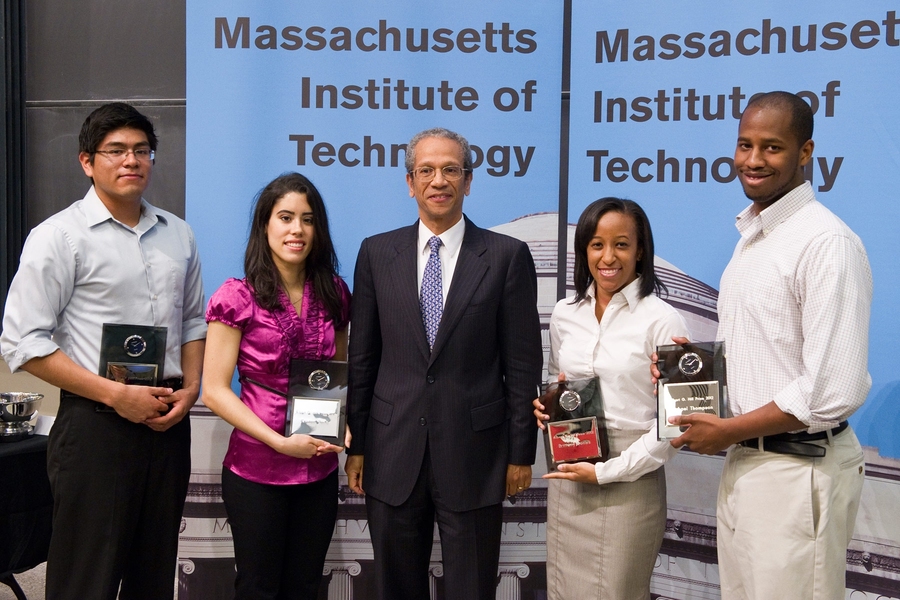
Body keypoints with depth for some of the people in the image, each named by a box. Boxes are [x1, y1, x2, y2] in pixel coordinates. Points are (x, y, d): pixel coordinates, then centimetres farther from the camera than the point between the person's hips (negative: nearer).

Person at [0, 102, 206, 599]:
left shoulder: (177, 234, 10)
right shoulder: (59, 236, -7)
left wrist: (190, 389, 2)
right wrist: (116, 395, -15)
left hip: (168, 422, 5)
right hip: (97, 424, -5)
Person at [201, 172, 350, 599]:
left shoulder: (333, 293, 5)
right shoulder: (238, 297, -9)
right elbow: (215, 390, -11)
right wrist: (280, 442, -18)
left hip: (320, 469, 4)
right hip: (256, 467, -4)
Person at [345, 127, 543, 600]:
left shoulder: (507, 256, -2)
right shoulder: (377, 253, 4)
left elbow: (523, 365, -2)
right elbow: (362, 358, 6)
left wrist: (521, 453, -2)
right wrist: (355, 445, 6)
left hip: (474, 455, -2)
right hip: (393, 454, 2)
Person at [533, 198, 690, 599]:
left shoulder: (662, 321, -10)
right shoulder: (564, 314, 6)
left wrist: (607, 472, -14)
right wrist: (547, 407, -1)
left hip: (631, 483, -4)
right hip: (566, 480, 5)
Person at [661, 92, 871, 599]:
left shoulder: (827, 242, -17)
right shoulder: (751, 235, 11)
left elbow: (835, 391, -23)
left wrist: (727, 431, -13)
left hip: (799, 472, -8)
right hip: (744, 461, 8)